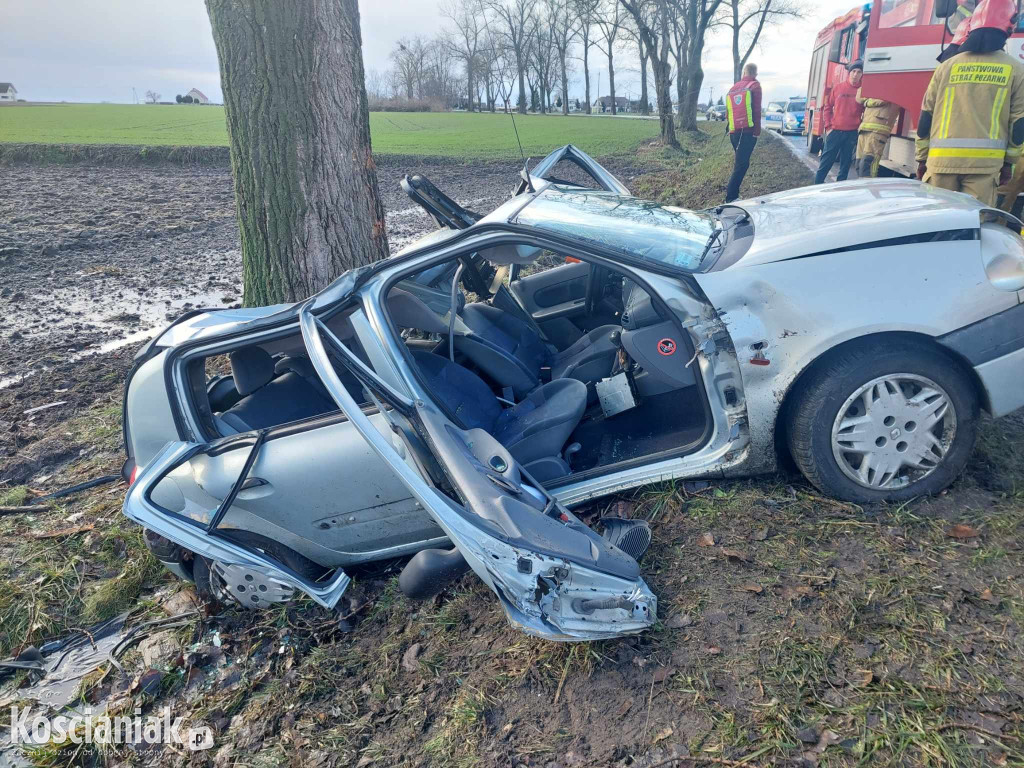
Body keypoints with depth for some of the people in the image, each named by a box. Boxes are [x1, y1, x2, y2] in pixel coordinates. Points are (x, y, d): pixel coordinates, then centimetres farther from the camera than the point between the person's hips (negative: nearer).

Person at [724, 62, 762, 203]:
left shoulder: (733, 88, 15)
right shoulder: (755, 86, -1)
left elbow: (728, 111, 17)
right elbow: (757, 110, -10)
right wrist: (757, 131, -8)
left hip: (734, 132, 6)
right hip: (748, 131, -6)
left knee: (739, 162, 19)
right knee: (742, 163, -8)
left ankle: (733, 193, 19)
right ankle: (731, 196, -17)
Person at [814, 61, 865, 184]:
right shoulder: (838, 88, 3)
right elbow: (827, 107, 7)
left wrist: (862, 126, -3)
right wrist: (828, 126, 0)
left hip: (852, 132, 0)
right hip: (835, 131, 0)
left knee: (846, 161, 5)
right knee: (827, 158, 1)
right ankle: (818, 182, 7)